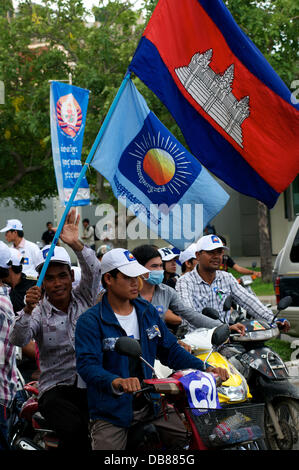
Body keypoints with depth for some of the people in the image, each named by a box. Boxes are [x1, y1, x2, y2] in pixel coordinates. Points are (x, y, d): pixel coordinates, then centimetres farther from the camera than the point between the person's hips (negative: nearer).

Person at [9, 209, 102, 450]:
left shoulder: (84, 299, 9)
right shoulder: (39, 311, 3)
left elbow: (94, 270, -8)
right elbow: (18, 340, -13)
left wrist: (76, 244, -25)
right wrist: (28, 310, -31)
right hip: (56, 388, -2)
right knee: (74, 429, -29)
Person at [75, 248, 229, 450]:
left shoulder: (148, 312, 10)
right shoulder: (90, 321, -9)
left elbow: (170, 350, 12)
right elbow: (87, 364, -22)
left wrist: (205, 369, -3)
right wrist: (116, 382, -42)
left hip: (149, 402, 5)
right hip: (111, 410, -4)